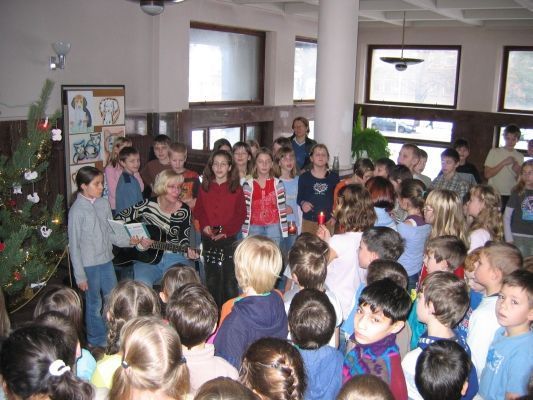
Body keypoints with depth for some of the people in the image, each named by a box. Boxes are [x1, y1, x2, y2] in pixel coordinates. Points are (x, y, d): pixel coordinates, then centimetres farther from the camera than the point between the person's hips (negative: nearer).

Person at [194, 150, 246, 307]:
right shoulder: (204, 188, 8)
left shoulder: (236, 189, 0)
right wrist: (205, 226, -11)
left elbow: (241, 214, -3)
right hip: (208, 239, 3)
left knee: (230, 278, -1)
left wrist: (226, 231, -14)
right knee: (211, 278, 12)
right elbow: (198, 211, 8)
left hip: (229, 239, -3)